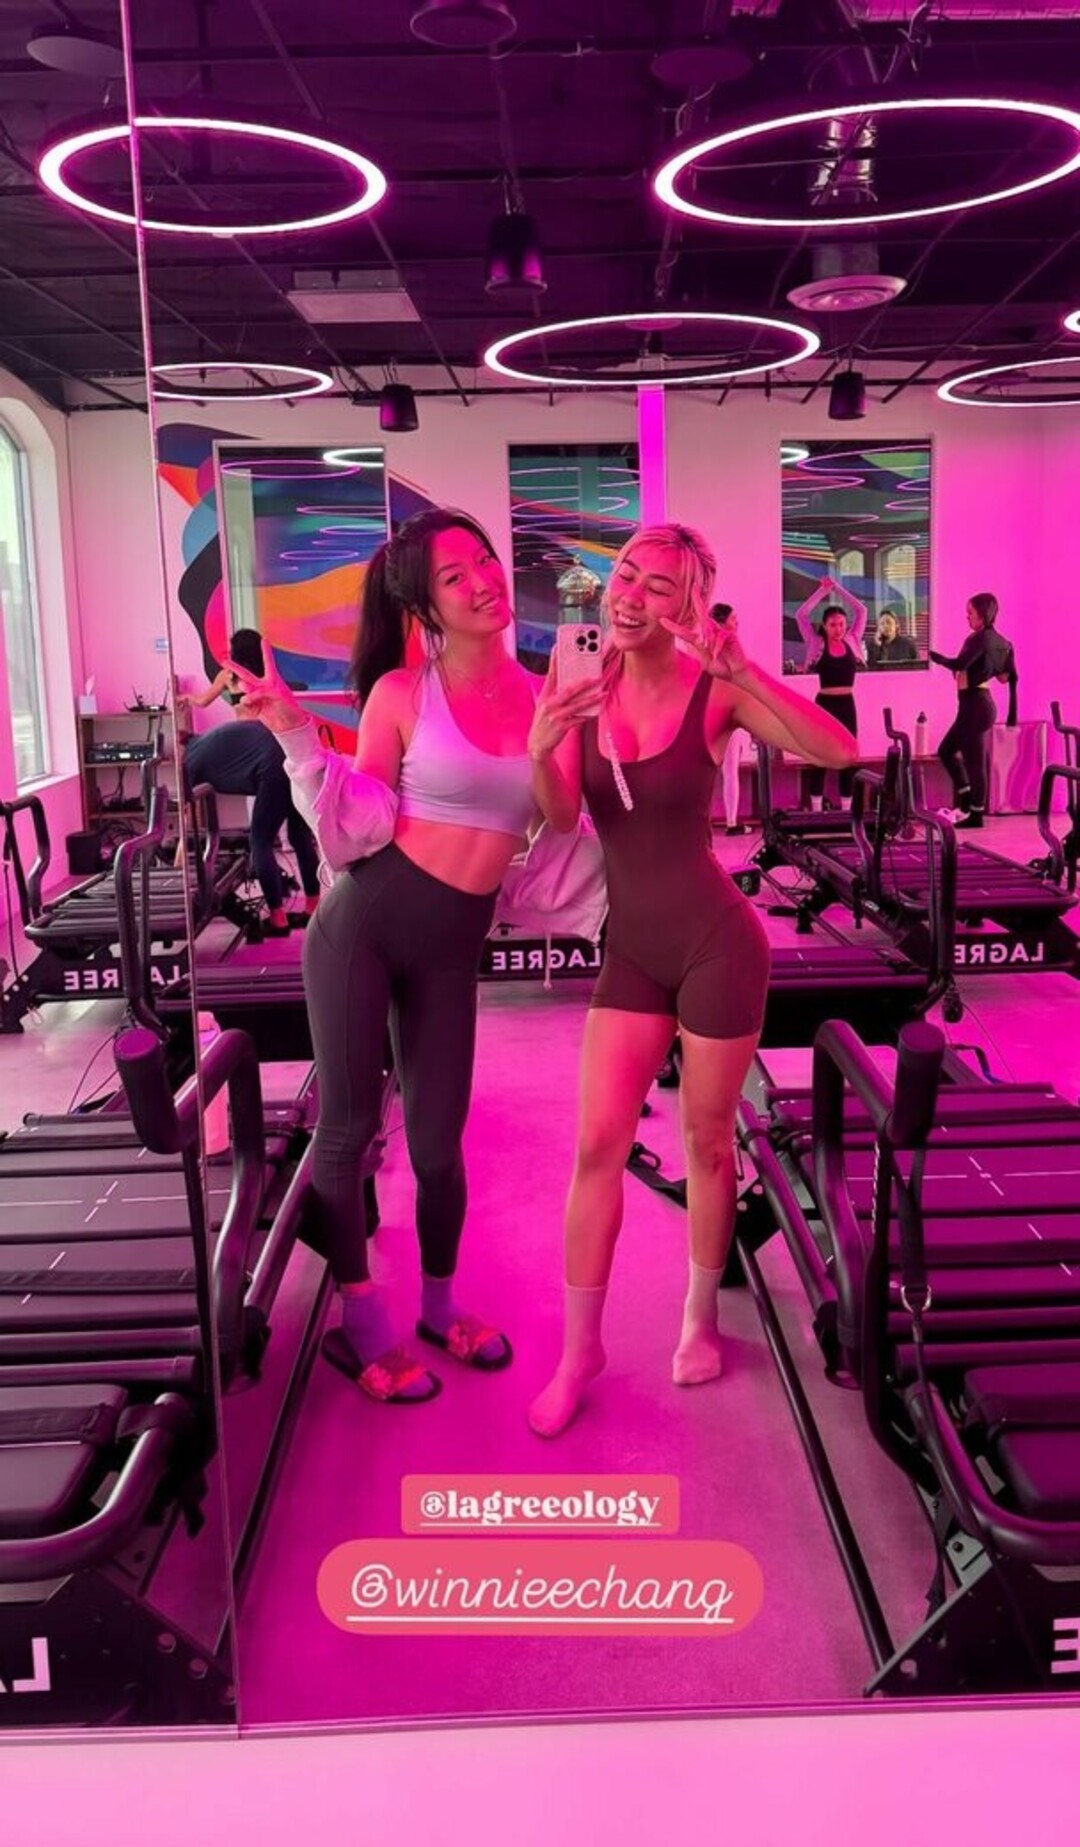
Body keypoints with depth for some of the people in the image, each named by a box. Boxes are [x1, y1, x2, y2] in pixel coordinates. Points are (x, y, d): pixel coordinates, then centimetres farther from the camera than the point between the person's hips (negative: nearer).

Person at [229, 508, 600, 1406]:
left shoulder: (543, 693, 3)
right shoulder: (402, 692, -7)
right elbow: (358, 831, -8)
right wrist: (296, 734, -17)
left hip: (454, 943, 3)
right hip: (364, 922, -3)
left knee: (438, 1139, 10)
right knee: (347, 1125, 2)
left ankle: (440, 1305, 34)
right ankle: (362, 1323, 19)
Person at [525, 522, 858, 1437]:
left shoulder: (715, 692, -13)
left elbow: (840, 752, -26)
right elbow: (558, 818, -11)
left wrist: (738, 665, -35)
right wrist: (539, 753, -33)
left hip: (716, 944, -3)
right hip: (630, 951, 4)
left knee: (706, 1141, 11)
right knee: (598, 1145, 3)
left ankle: (701, 1318, 34)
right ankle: (578, 1350, 18)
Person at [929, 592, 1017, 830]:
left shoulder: (981, 638, -14)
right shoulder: (1000, 642, 12)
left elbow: (959, 664, -26)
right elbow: (1008, 677, 14)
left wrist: (934, 656, -13)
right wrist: (1012, 713, 18)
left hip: (974, 704, -10)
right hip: (981, 703, 10)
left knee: (974, 760, -1)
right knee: (946, 750, 18)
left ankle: (975, 814, 7)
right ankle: (968, 802, 18)